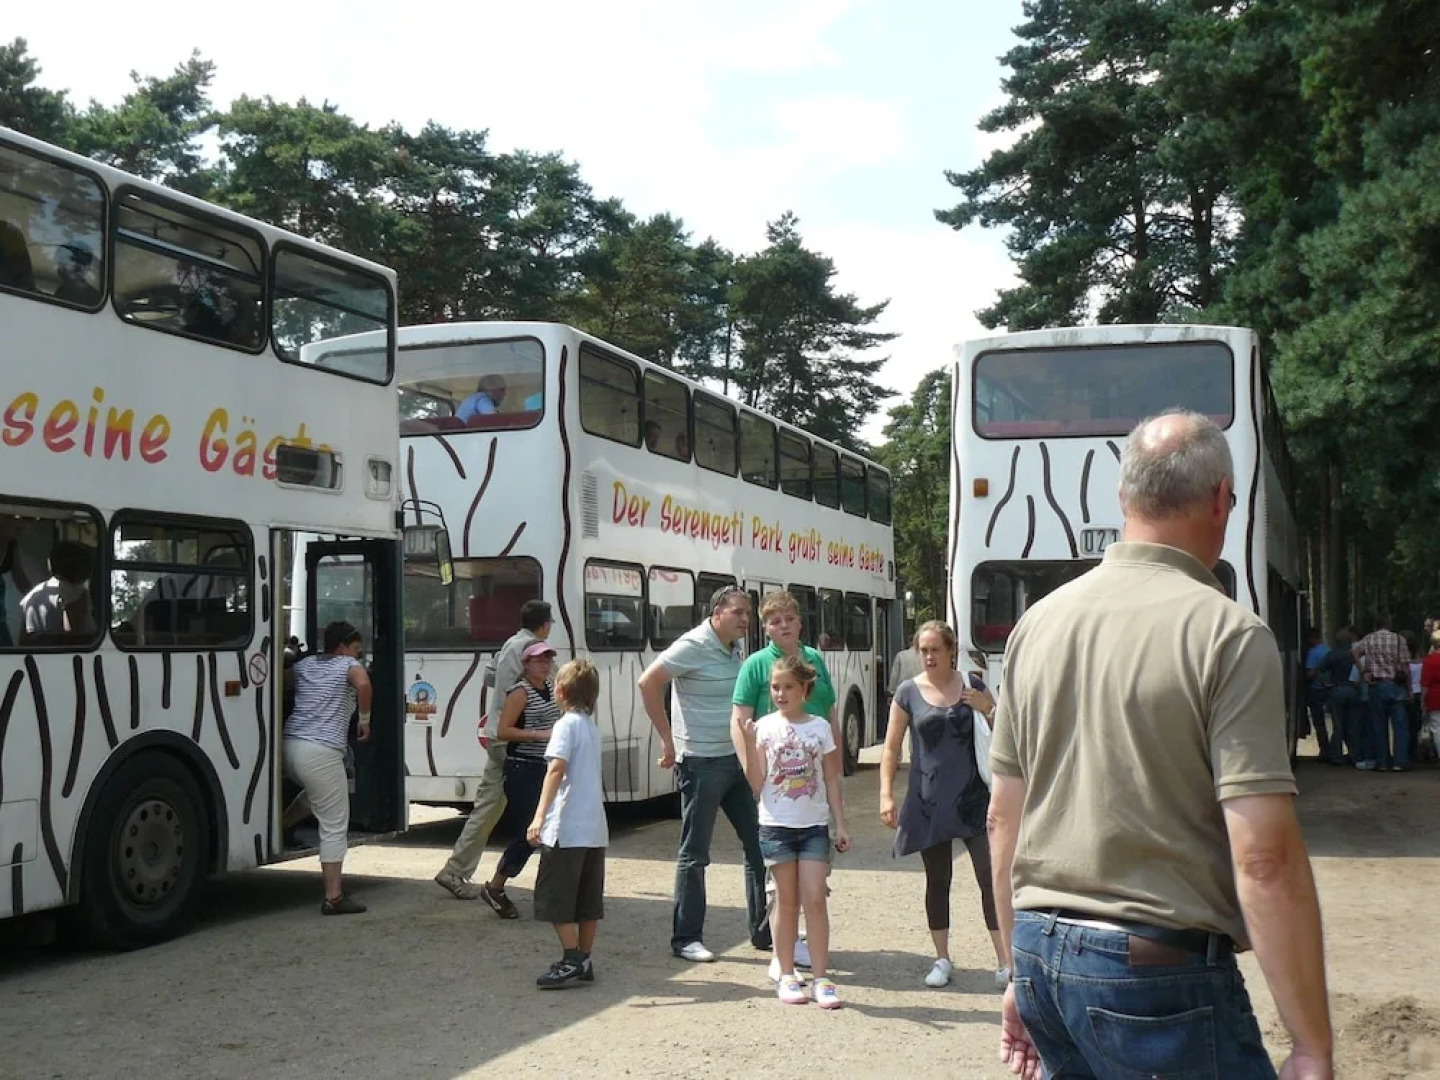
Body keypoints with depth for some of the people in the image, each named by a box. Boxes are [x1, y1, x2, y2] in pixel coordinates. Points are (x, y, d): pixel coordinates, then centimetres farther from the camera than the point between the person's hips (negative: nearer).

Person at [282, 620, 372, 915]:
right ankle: (334, 897, -2)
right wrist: (365, 719, -8)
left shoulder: (305, 664, 20)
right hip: (320, 753, -8)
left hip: (290, 745, 8)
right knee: (335, 826, -2)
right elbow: (363, 684, -19)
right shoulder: (348, 665, 1)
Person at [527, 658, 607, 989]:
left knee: (555, 898, -2)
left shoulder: (567, 724, -10)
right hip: (595, 827, 9)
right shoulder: (591, 726, 16)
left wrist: (540, 815, -31)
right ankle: (584, 961, 16)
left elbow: (557, 767, -24)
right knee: (588, 899, 12)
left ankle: (572, 960, -5)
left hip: (567, 828, -8)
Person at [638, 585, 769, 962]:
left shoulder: (738, 647, 9)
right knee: (694, 854, 2)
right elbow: (648, 683, -19)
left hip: (738, 759, 8)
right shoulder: (694, 646, -15)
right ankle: (686, 939, 12)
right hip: (702, 762, -8)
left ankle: (764, 931, 20)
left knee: (758, 843, 10)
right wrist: (668, 741, -17)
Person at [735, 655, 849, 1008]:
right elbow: (757, 785, -6)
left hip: (814, 825, 1)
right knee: (787, 900, 6)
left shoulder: (820, 727, 2)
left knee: (814, 899, -4)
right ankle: (786, 975, 15)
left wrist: (841, 824, 3)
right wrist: (748, 743, -17)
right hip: (776, 826, -1)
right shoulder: (764, 727, -2)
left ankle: (821, 978, 2)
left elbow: (831, 780, 6)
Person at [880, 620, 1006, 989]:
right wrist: (886, 795, -5)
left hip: (972, 796, 0)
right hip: (929, 800, 0)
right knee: (937, 880, 10)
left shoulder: (972, 687, 3)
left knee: (991, 877, -5)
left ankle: (1004, 961, 1)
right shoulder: (908, 692, 1)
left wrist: (986, 709, -9)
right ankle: (942, 959, 22)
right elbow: (891, 749, 4)